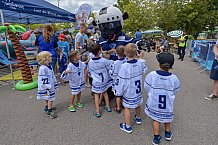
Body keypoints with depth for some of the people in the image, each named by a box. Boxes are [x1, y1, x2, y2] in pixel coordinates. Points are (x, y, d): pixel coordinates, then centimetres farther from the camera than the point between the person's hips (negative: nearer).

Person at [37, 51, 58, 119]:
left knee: (48, 98, 22)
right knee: (50, 98, -1)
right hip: (47, 87, -9)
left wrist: (55, 84, 19)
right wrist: (48, 87, -21)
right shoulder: (43, 68, -23)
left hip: (51, 85, 9)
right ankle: (49, 111, 11)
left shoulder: (49, 66, 6)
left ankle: (47, 107, 40)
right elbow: (43, 79, -22)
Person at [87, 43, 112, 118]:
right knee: (105, 93, 23)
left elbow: (90, 73, -1)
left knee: (96, 95, 15)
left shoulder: (90, 63, -15)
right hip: (104, 81, 1)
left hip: (96, 82, -1)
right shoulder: (105, 61, -20)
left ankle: (97, 111, 19)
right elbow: (109, 70, -7)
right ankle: (108, 107, 39)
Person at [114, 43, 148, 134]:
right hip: (138, 90, 6)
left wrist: (118, 91, -5)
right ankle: (138, 118, 51)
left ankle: (127, 127, 24)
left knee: (127, 107, 10)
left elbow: (120, 81, -20)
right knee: (138, 104, 26)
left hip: (128, 92, -6)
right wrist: (142, 58, 19)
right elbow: (144, 70, 14)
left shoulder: (124, 66, -26)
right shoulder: (140, 63, -10)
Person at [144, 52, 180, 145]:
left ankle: (156, 137, 34)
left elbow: (147, 88, -11)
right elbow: (175, 92, -5)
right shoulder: (174, 78, -22)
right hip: (167, 105, 1)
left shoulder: (151, 75, -25)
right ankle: (168, 133, 49)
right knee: (166, 118, 26)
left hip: (153, 104, -1)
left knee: (156, 119, 19)